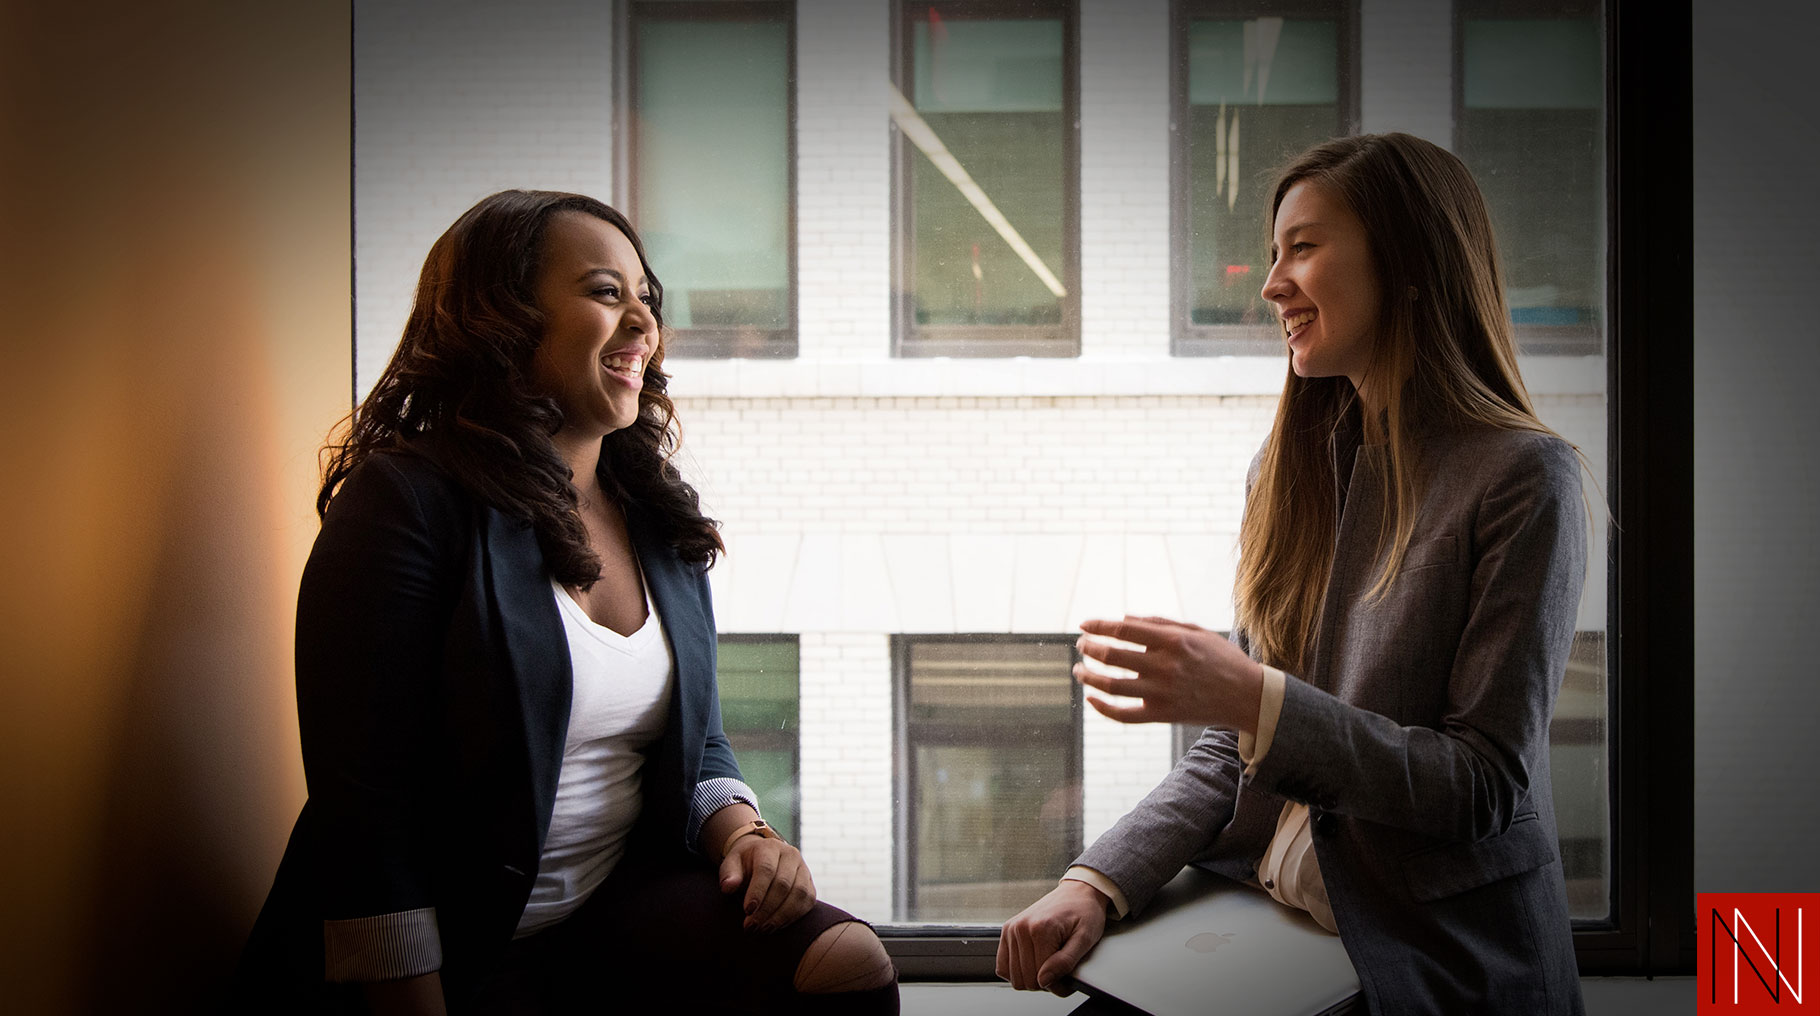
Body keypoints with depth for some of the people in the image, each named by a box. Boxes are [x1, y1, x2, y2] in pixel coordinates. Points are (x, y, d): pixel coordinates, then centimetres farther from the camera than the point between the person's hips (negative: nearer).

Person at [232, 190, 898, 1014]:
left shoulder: (659, 518, 11)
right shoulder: (407, 501, -11)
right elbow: (361, 804, -15)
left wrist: (741, 832, -4)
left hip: (626, 906, 6)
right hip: (455, 950, -6)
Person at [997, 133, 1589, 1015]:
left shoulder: (1522, 478, -9)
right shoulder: (1286, 470, 11)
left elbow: (1489, 788, -13)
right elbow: (1230, 750, 11)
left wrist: (1256, 699, -23)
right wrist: (1099, 881, -4)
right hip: (1262, 923, 5)